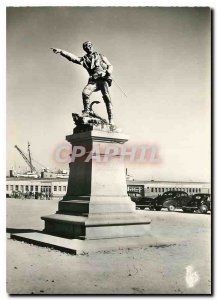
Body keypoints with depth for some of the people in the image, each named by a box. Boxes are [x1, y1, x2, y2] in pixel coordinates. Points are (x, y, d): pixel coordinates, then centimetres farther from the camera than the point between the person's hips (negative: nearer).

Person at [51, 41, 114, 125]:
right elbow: (72, 57, 5)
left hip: (103, 79, -2)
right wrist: (61, 51, -9)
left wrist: (109, 71, -7)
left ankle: (111, 119, -17)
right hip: (93, 81, 2)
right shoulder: (84, 59, 19)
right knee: (85, 92, -25)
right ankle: (86, 110, -7)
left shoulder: (100, 56, 19)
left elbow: (110, 66, 17)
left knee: (106, 97, -18)